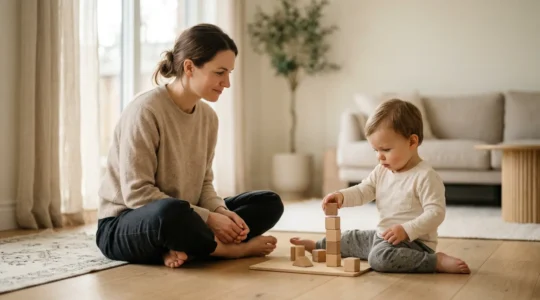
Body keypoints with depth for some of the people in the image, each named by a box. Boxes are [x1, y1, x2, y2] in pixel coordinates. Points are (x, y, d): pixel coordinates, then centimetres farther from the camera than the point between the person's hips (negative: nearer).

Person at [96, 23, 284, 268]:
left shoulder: (208, 116, 2)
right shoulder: (145, 110, -20)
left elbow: (203, 183, 8)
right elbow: (136, 193, -23)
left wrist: (221, 211, -15)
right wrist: (208, 218, -23)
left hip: (179, 218, 7)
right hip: (124, 226, -7)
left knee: (270, 203, -3)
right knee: (170, 211, -42)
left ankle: (185, 247, -21)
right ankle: (233, 249, -14)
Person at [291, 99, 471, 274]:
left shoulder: (425, 176, -18)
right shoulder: (381, 171, 8)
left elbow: (435, 213, -22)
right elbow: (363, 191, 11)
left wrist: (406, 230, -33)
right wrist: (341, 196, -10)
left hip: (413, 241, -9)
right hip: (383, 236, 9)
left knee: (380, 257, -35)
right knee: (349, 238, 21)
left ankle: (438, 261, -27)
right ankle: (318, 245, 49)